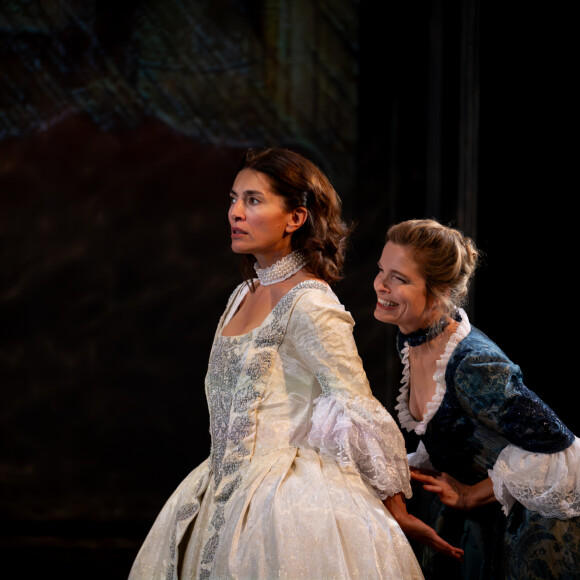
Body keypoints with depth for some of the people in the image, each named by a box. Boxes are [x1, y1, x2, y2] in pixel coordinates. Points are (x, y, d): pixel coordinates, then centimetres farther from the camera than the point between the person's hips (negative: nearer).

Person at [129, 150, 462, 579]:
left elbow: (363, 417, -18)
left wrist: (400, 517, -14)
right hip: (228, 494, 8)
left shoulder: (309, 304, -18)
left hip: (288, 504, -8)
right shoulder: (245, 294, 9)